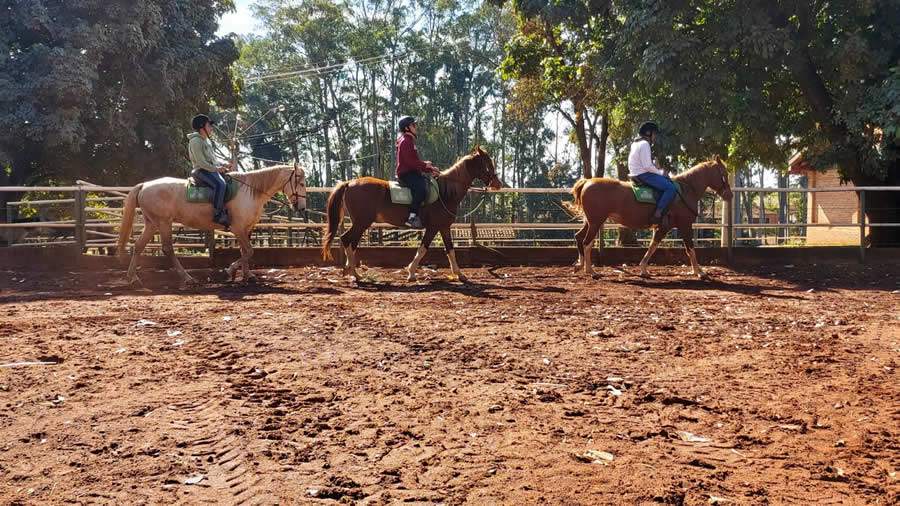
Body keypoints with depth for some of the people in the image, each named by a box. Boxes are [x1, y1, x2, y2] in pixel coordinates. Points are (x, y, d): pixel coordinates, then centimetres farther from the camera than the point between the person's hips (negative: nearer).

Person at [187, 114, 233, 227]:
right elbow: (201, 162, -16)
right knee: (220, 184, -33)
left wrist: (223, 165, 11)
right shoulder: (195, 141, -9)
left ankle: (226, 212, 3)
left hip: (212, 170, 10)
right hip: (202, 171, -10)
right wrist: (216, 169, -17)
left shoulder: (207, 141, 22)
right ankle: (218, 214, -34)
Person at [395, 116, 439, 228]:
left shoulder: (410, 141, 24)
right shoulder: (405, 141, -9)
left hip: (413, 173, 11)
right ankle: (412, 217, -36)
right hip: (406, 174, -11)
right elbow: (410, 161, -20)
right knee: (421, 188, -33)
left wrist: (430, 170, 13)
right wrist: (425, 165, -10)